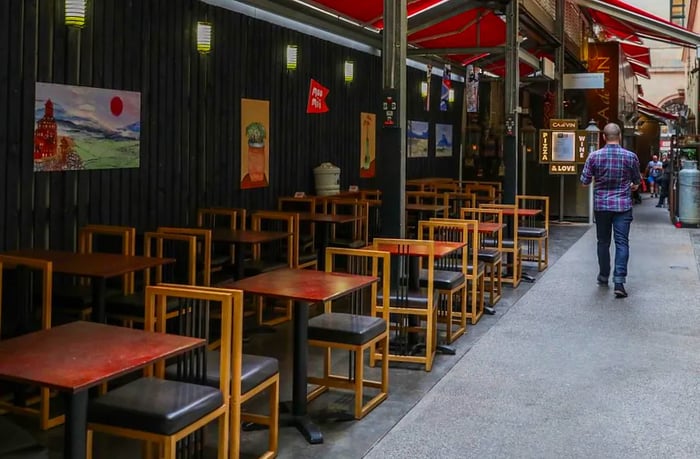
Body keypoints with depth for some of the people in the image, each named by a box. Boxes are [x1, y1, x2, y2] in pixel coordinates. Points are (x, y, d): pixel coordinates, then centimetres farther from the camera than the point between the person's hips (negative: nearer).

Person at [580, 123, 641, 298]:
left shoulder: (594, 156, -7)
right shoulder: (631, 156, -5)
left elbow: (584, 182, -1)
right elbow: (637, 182, 9)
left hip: (601, 205, 1)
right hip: (623, 205, -1)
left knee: (603, 242, 15)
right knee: (622, 242, -1)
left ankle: (603, 277, 27)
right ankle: (619, 281, -10)